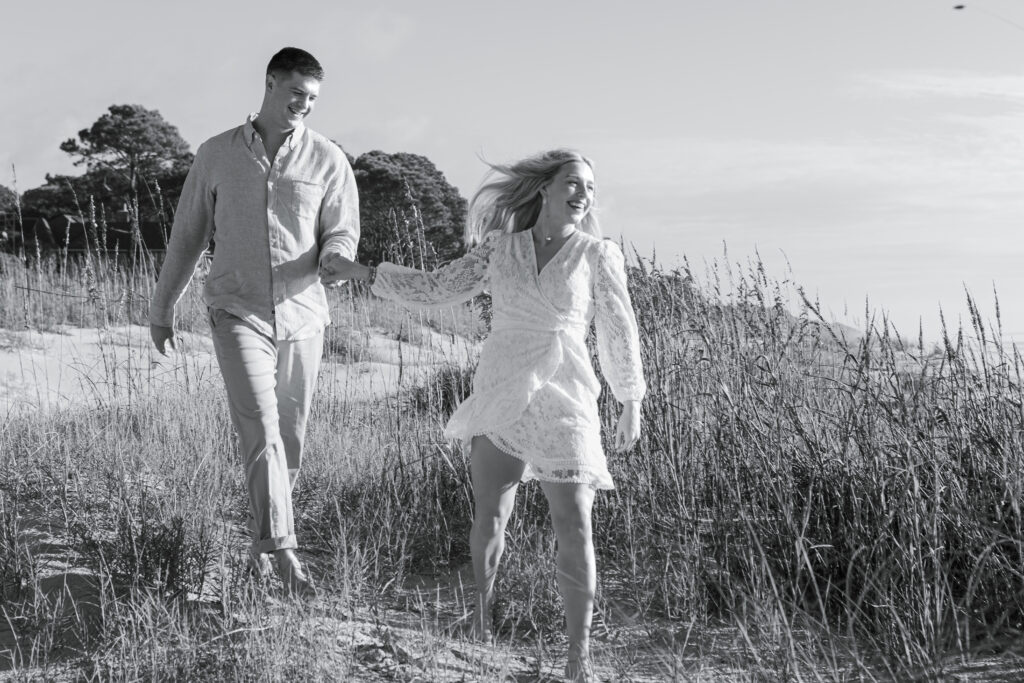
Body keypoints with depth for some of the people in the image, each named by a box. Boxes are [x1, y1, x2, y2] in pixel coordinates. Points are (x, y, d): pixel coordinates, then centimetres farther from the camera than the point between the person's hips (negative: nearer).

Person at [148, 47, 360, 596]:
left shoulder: (328, 160, 2)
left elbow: (342, 234, 2)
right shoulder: (216, 154, 3)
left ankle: (260, 541, 25)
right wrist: (161, 307, 16)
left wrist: (334, 260, -23)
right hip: (237, 310, -2)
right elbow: (187, 235, 11)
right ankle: (283, 550, -21)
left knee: (288, 440, 8)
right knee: (261, 427, -18)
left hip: (301, 315, 2)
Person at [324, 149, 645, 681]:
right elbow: (434, 288, 13)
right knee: (490, 515, 4)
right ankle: (482, 609, 30)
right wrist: (363, 272, 10)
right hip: (501, 397, 2)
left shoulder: (598, 255, 2)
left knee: (574, 528, -7)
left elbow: (619, 334, 7)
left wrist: (631, 406, 9)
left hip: (564, 402, -2)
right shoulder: (499, 248, 7)